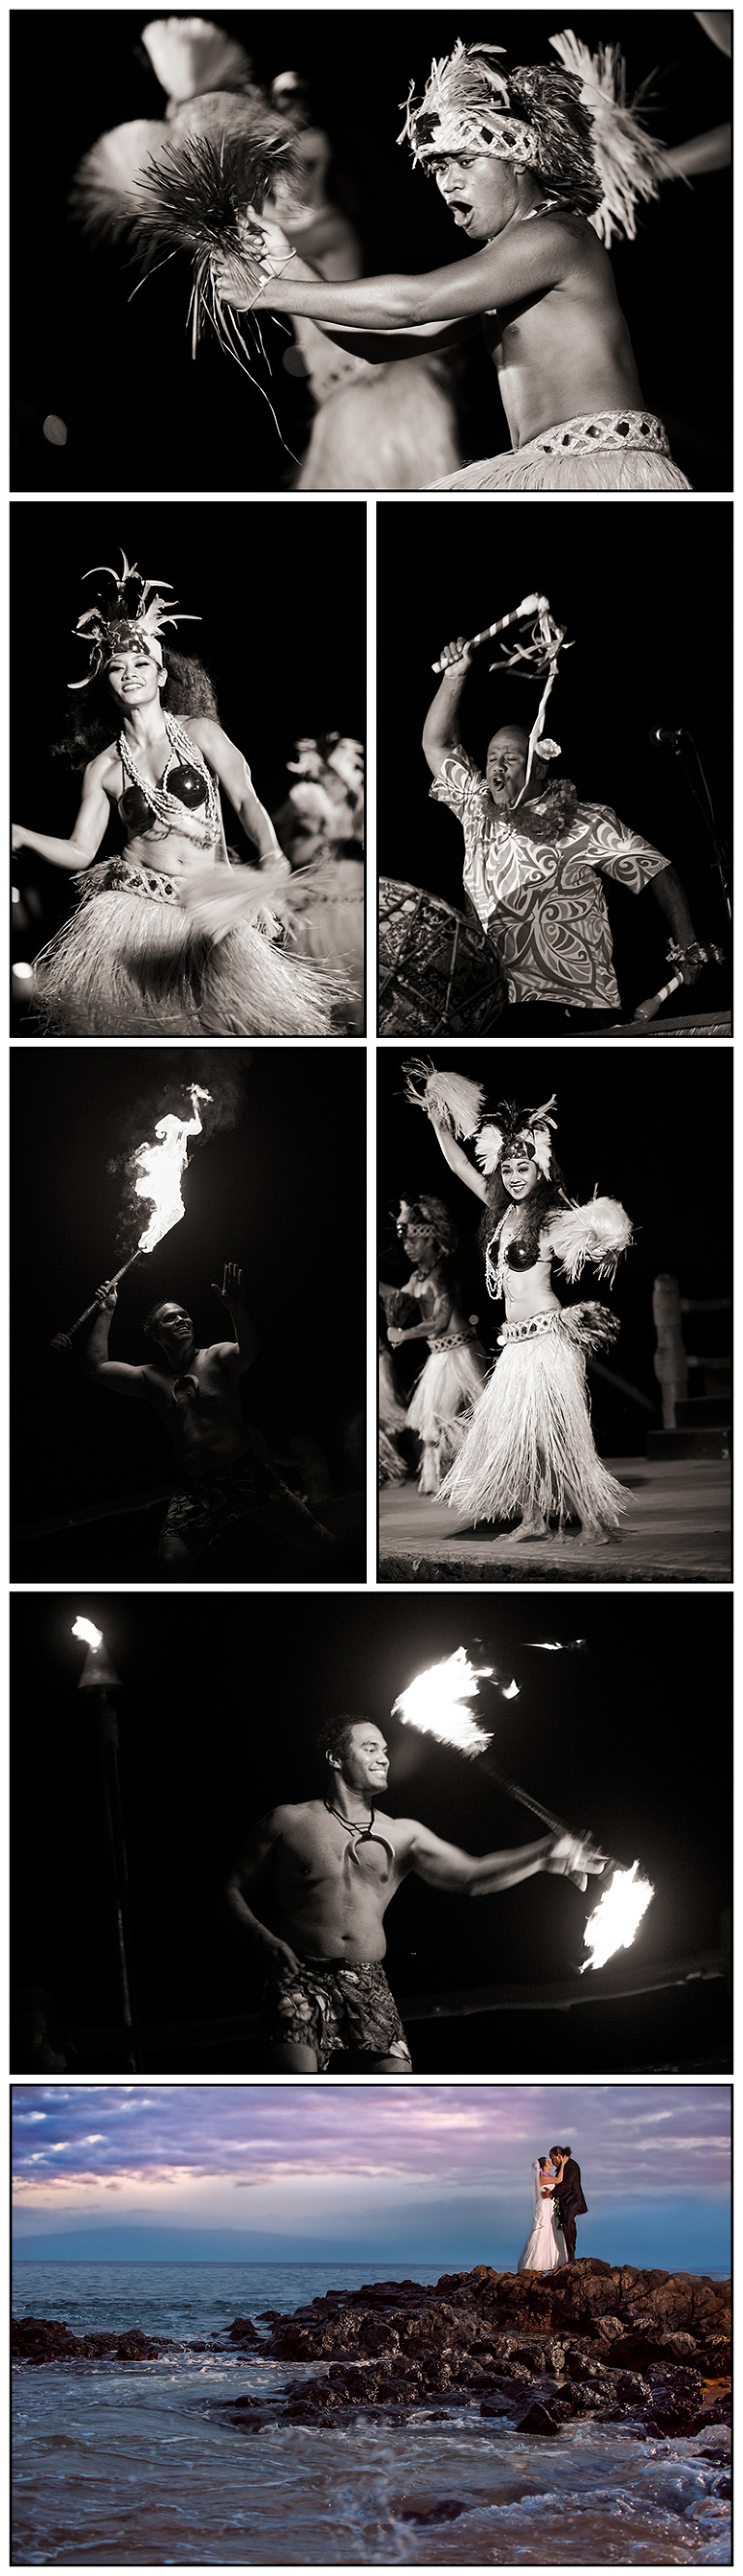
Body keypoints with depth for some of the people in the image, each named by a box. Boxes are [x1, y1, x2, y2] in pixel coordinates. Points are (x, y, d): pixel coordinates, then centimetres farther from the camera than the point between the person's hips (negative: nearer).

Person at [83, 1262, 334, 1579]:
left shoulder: (216, 1356, 2)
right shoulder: (151, 1378, 9)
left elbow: (247, 1351, -22)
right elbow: (96, 1366, 1)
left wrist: (235, 1307, -39)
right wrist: (105, 1314, 2)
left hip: (247, 1473, -1)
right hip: (195, 1487, 1)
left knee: (318, 1546, -6)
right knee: (172, 1562, -20)